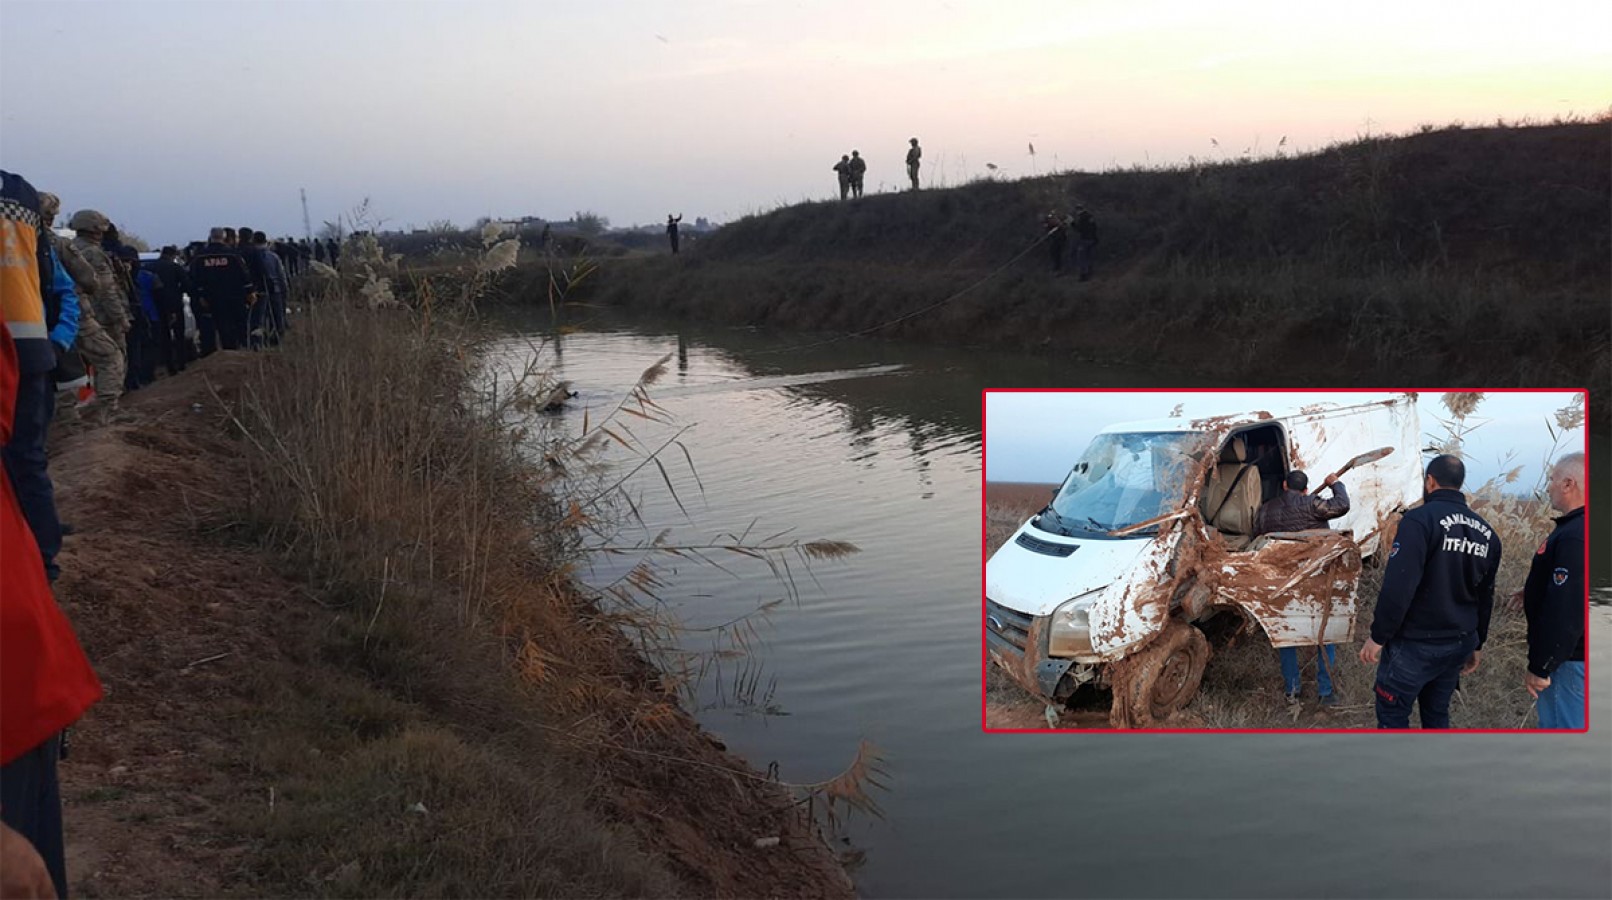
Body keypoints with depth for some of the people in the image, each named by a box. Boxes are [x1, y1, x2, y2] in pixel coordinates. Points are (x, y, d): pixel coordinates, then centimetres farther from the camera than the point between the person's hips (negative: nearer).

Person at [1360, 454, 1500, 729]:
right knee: (1437, 713, 18)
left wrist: (1378, 636, -15)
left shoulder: (1420, 519, -17)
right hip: (1459, 644, 7)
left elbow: (1398, 586, -23)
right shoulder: (1486, 533, 7)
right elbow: (1485, 597, 16)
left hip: (1415, 643, -7)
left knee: (1392, 714, 3)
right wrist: (1477, 643, 26)